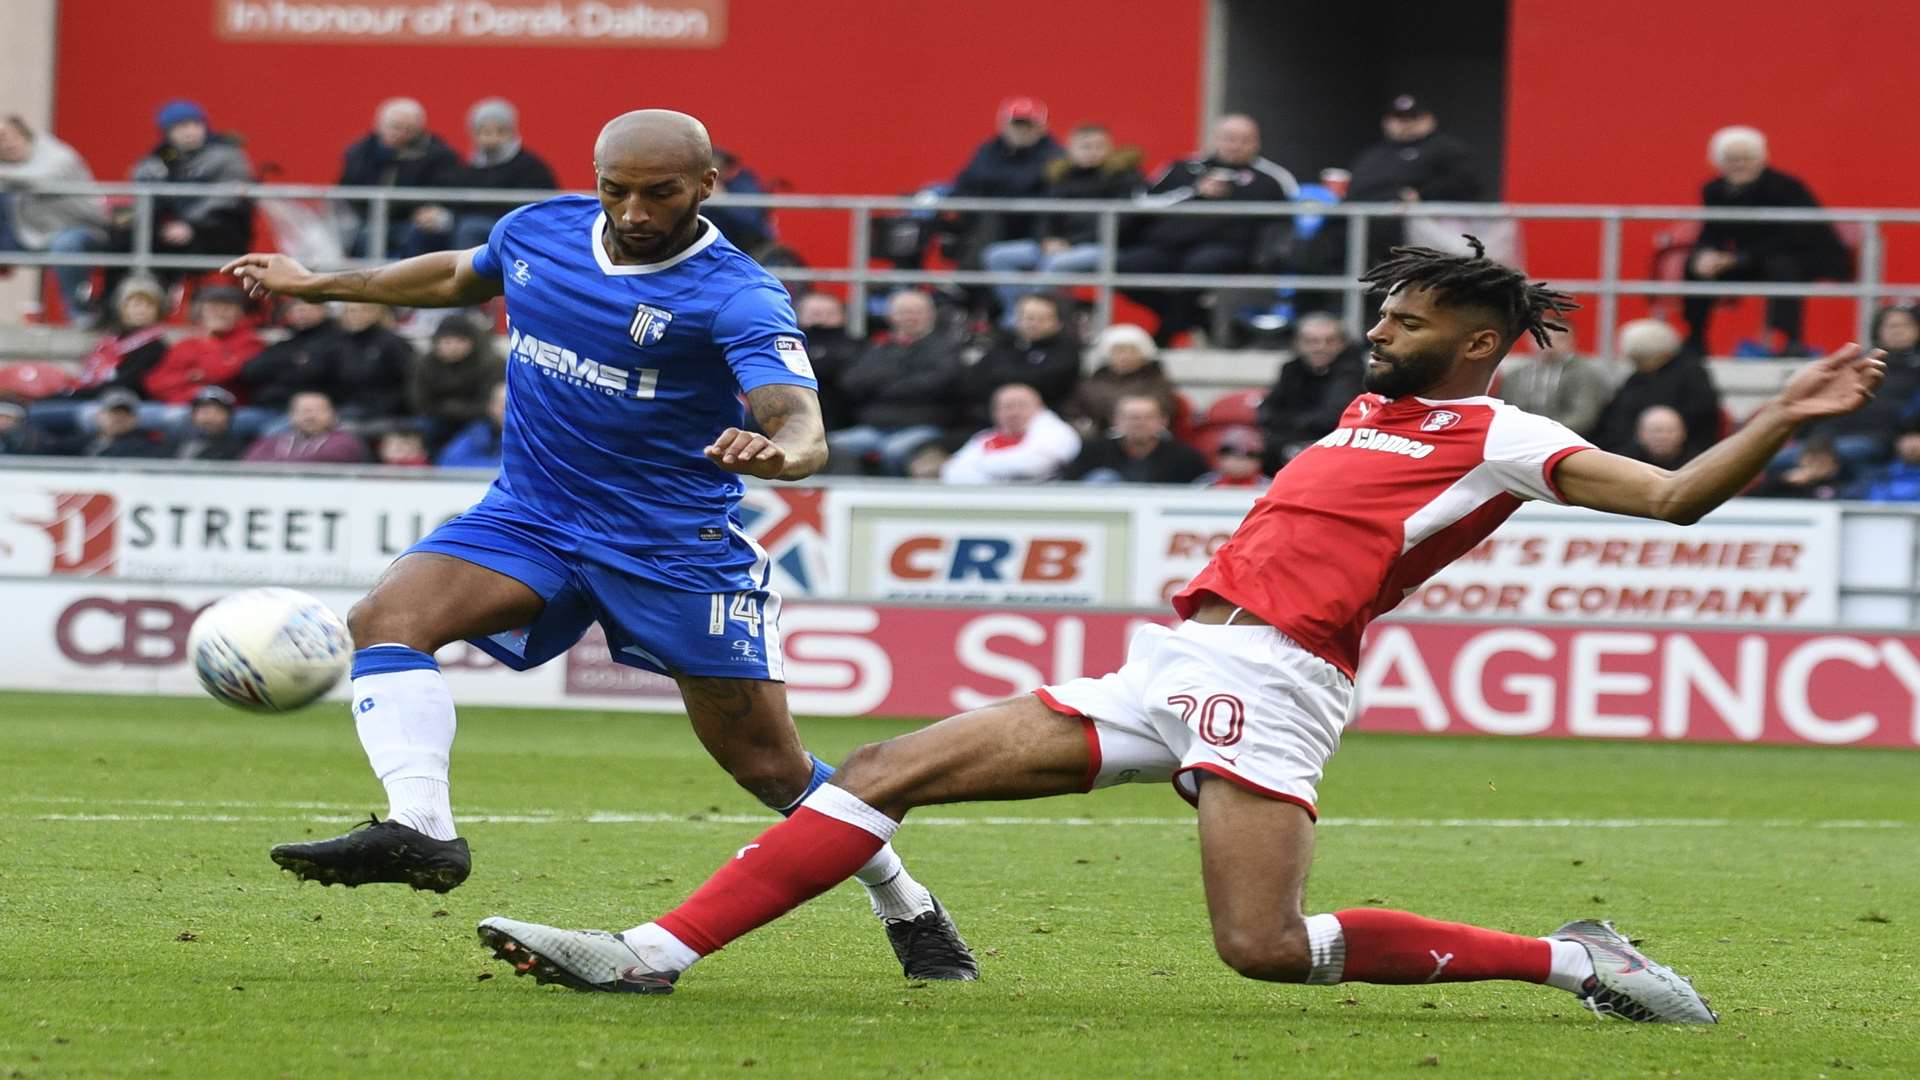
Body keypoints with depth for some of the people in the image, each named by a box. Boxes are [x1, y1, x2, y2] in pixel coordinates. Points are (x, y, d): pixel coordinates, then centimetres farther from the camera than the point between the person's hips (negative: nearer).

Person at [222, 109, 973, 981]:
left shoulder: (737, 296, -17)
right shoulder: (540, 230, 1)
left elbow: (803, 429, -30)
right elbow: (462, 277, 25)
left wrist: (777, 452, -55)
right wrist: (321, 285, 30)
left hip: (676, 545, -4)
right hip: (530, 518, 5)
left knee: (769, 764, 0)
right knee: (388, 615, -23)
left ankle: (910, 913, 23)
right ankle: (418, 829, -38)